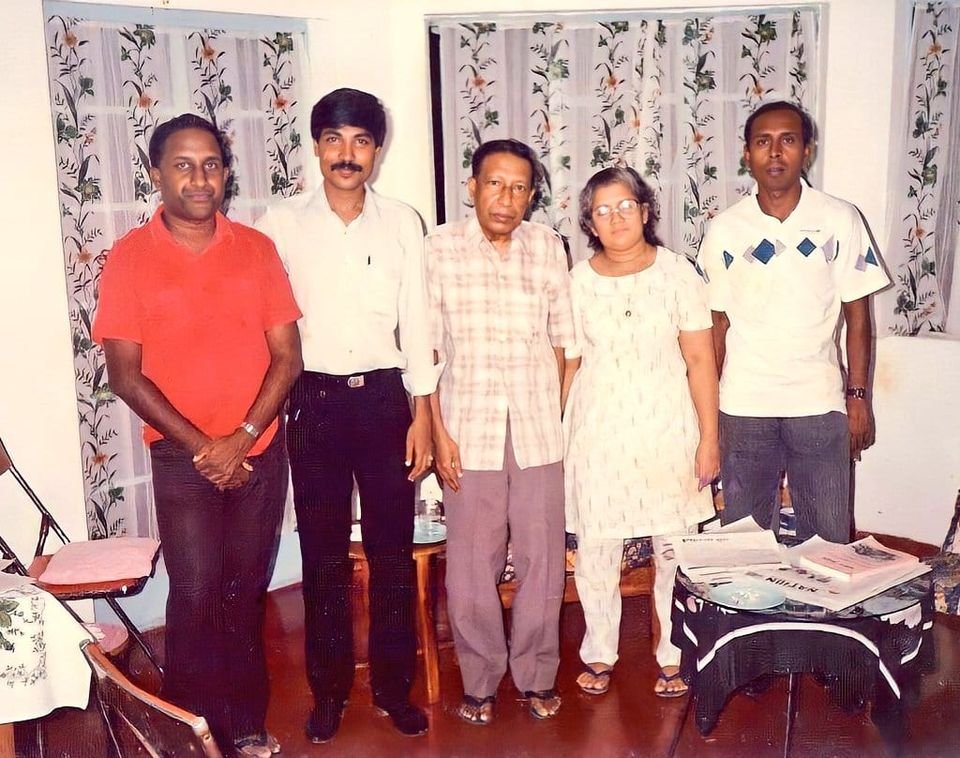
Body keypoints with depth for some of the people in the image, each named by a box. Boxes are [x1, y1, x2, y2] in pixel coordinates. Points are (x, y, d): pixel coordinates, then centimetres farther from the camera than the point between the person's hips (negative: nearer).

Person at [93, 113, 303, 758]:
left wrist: (241, 438, -11)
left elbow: (287, 356, 0)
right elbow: (126, 373, -6)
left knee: (247, 594, 10)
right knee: (196, 596, -2)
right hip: (182, 458, -2)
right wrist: (199, 446, -12)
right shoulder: (131, 256, -4)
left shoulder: (256, 248, 2)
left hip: (260, 452, 2)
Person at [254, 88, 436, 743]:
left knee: (393, 548, 8)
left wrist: (422, 414, 0)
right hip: (314, 401, 0)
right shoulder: (282, 224, 0)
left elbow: (416, 322, 3)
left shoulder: (402, 223, 2)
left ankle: (395, 683, 24)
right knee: (324, 552, 10)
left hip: (384, 397, 1)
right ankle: (330, 688, 26)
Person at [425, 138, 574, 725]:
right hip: (469, 428, -1)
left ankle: (537, 674, 28)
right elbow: (426, 347, -2)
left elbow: (560, 340, 8)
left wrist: (558, 420, 4)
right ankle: (480, 680, 26)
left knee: (542, 557, 8)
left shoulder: (548, 246, 4)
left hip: (538, 428, 2)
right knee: (471, 564, 6)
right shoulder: (440, 247, -3)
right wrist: (439, 431, -6)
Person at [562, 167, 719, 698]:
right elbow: (567, 365, 5)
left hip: (667, 429, -1)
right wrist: (554, 439, 5)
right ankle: (599, 653, 26)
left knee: (675, 546, 5)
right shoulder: (578, 281, 1)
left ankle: (673, 654, 24)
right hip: (598, 430, 1)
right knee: (595, 546, 6)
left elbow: (700, 360, -3)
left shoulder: (677, 273, -3)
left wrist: (709, 438, -4)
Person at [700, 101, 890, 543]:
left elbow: (857, 316, 1)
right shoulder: (724, 230, -1)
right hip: (743, 408, 1)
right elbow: (716, 324, 4)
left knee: (827, 539, 7)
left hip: (819, 406, 0)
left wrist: (858, 397, -1)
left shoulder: (840, 221, -3)